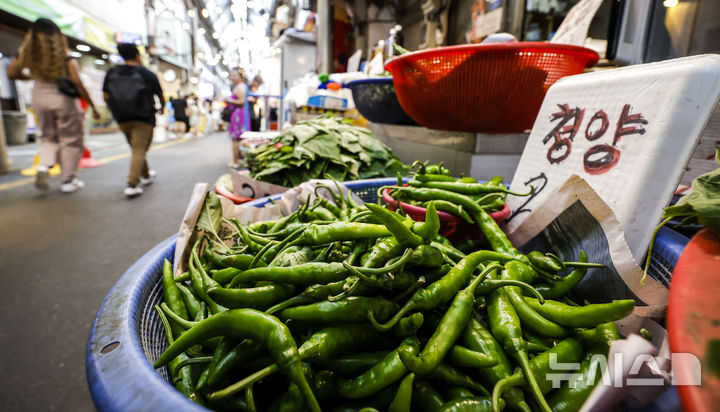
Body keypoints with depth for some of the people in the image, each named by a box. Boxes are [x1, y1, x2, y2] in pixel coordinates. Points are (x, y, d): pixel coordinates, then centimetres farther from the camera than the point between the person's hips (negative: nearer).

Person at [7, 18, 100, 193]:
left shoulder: (26, 52, 2)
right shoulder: (65, 57, -9)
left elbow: (11, 73, 7)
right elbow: (77, 83, -16)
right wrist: (92, 106, -12)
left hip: (39, 97, 4)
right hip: (63, 98, -4)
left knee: (49, 136, 22)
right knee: (70, 139, 7)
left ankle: (44, 166, -3)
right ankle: (69, 180, 9)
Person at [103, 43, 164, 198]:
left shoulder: (111, 73, 6)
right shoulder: (147, 74, -4)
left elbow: (106, 96, 6)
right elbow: (161, 96, 6)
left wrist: (116, 111, 21)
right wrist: (161, 108, 26)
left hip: (122, 119, 5)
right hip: (143, 118, -4)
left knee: (137, 149, 19)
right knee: (139, 150, -7)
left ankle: (146, 175, 36)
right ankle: (132, 185, -18)